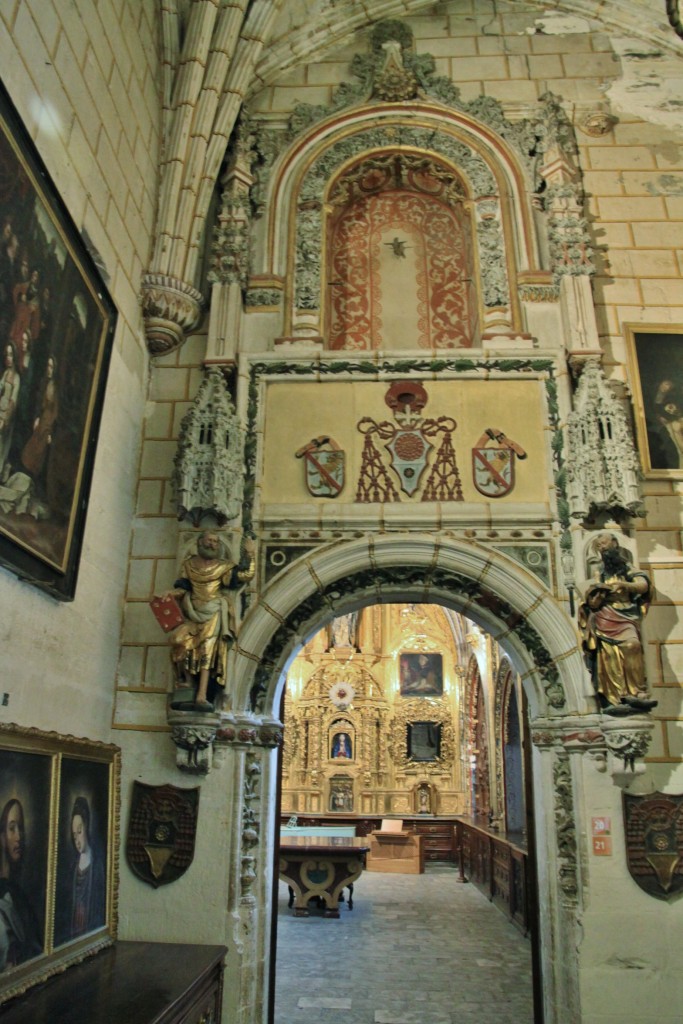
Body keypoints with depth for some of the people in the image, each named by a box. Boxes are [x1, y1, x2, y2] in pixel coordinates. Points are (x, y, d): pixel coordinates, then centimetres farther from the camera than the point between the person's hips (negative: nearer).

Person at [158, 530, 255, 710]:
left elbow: (246, 576, -2)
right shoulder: (189, 564, 14)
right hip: (193, 614, 2)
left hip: (213, 615, -2)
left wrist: (250, 555, -10)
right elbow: (184, 587, 7)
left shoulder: (223, 566, 8)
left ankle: (201, 696, -24)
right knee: (180, 640, -20)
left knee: (207, 649, -17)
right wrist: (172, 593, -12)